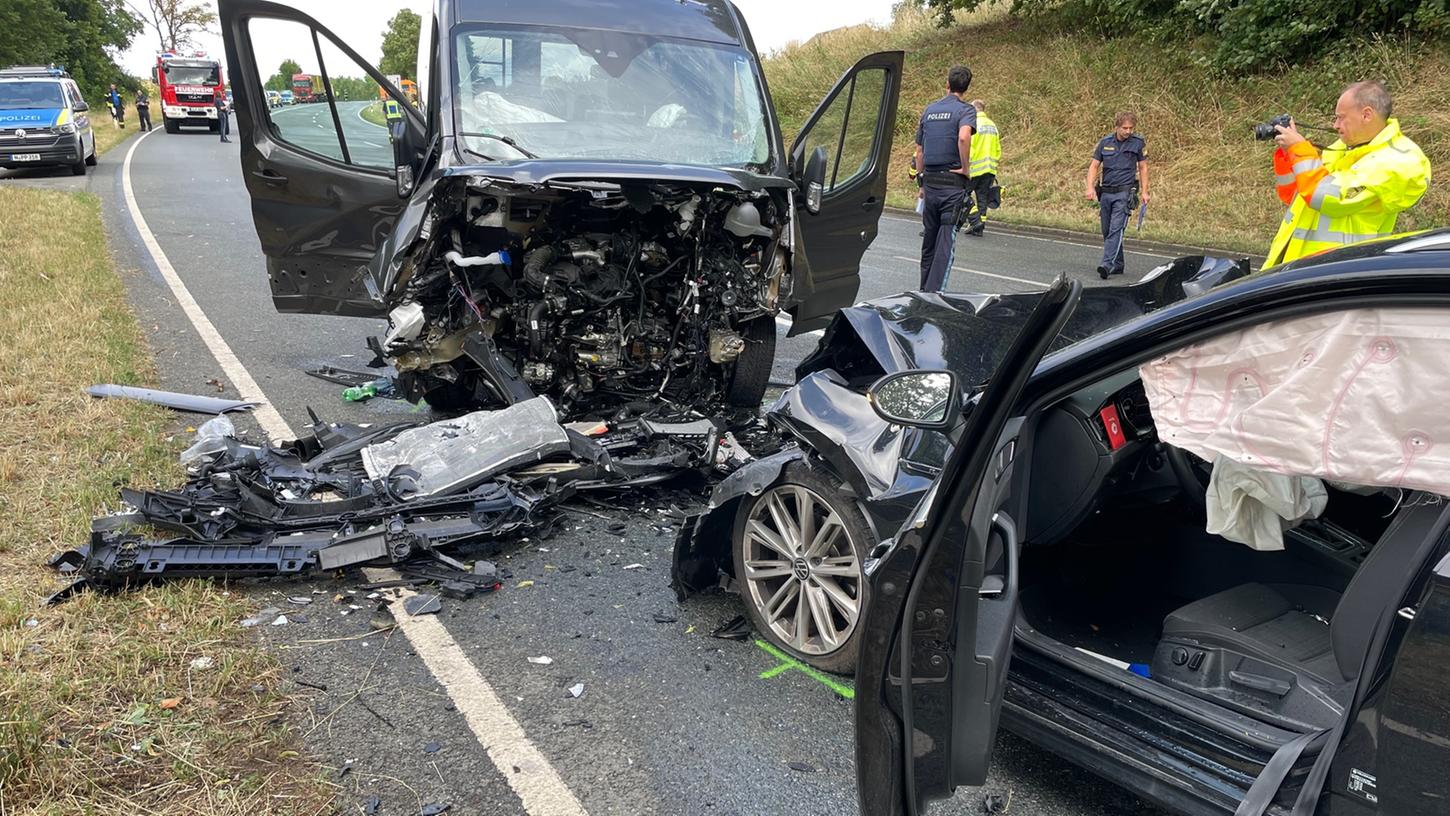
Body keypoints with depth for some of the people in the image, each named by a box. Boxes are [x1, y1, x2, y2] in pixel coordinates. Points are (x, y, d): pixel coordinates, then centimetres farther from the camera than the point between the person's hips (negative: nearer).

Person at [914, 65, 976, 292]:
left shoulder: (929, 110, 13)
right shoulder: (965, 110, -5)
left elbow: (919, 151, 16)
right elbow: (963, 137, -27)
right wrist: (966, 167, -13)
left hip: (930, 182, 5)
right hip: (953, 183, -5)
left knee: (929, 239, 15)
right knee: (946, 241, -4)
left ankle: (924, 290, 23)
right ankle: (934, 292, -10)